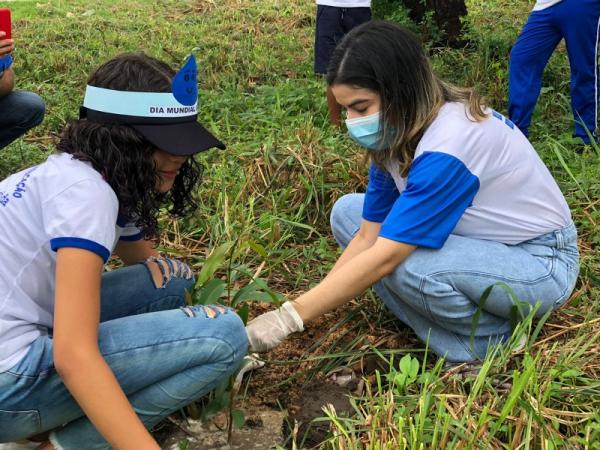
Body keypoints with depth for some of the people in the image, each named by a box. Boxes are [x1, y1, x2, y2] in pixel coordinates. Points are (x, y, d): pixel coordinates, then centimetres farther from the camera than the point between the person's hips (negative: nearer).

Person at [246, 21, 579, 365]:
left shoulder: (450, 145, -31)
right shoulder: (399, 135, -6)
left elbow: (384, 257, -32)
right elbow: (368, 235, -2)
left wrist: (289, 317, -28)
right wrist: (309, 310, -10)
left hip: (543, 262, -8)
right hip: (480, 244, 8)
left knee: (407, 266, -35)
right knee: (347, 213, 0)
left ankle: (493, 338, -5)